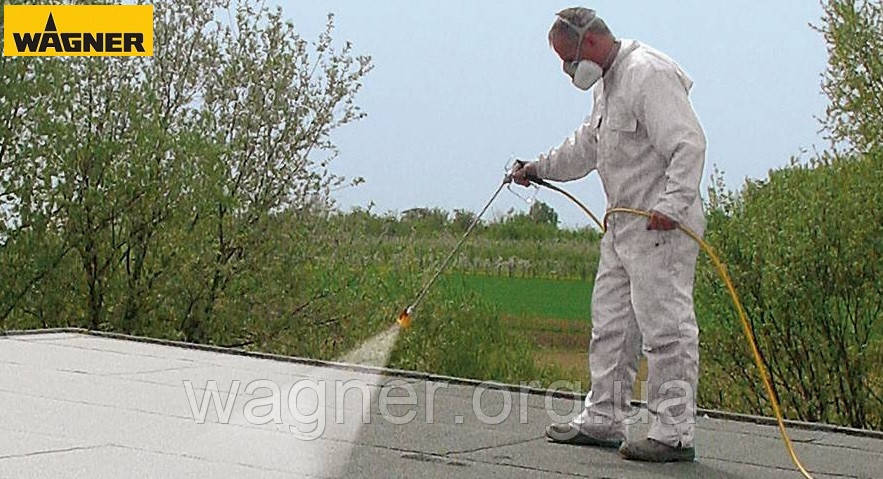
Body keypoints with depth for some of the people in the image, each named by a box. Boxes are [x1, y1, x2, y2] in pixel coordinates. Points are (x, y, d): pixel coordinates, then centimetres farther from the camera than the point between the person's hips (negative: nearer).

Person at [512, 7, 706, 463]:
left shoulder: (647, 74, -14)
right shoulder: (607, 83, 19)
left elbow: (688, 144, -22)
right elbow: (587, 146, 35)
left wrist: (671, 204, -29)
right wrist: (539, 168, 40)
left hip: (663, 226, -11)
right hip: (622, 225, 11)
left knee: (665, 326, -8)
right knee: (610, 323, 14)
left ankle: (674, 433, -4)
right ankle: (603, 420, 23)